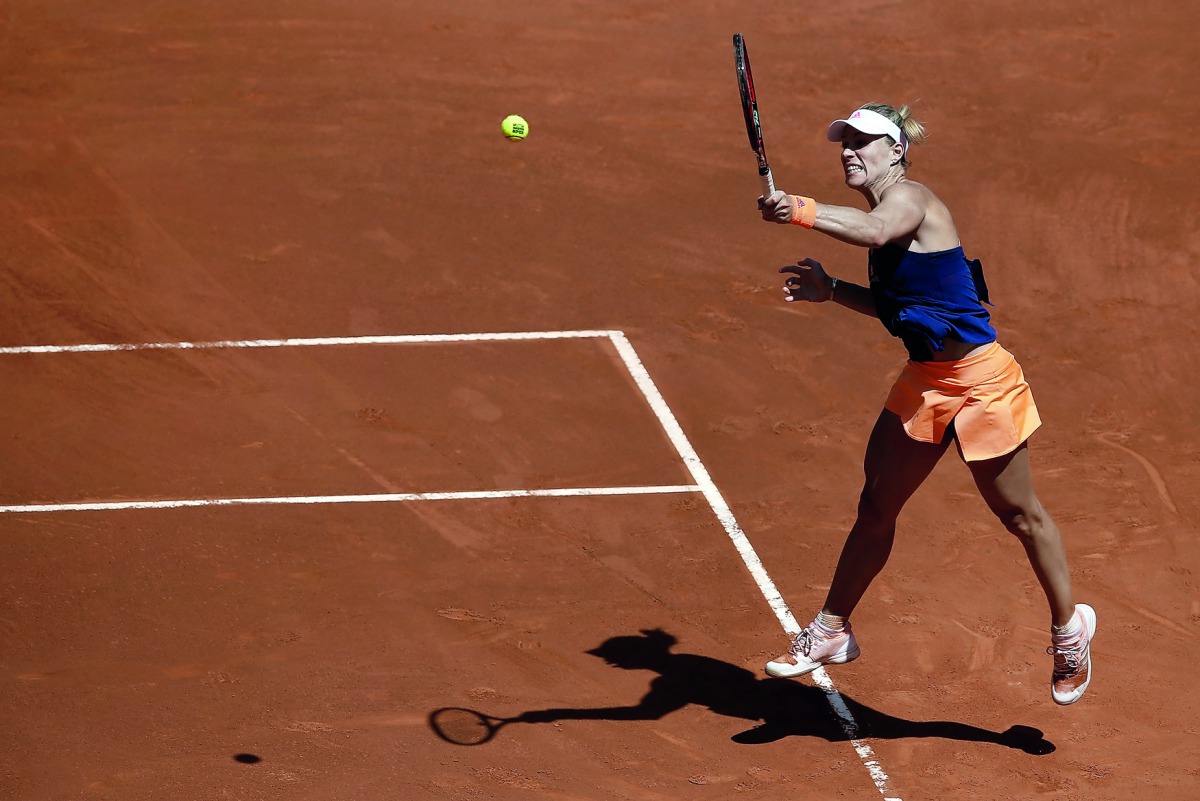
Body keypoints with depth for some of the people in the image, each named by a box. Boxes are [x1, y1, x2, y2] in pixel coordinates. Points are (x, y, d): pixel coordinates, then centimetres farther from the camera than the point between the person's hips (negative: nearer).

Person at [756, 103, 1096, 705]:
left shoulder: (909, 198, -16)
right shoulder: (882, 213, 11)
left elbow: (874, 231, -41)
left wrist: (801, 212, -51)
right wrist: (829, 290, 4)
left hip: (977, 378, -8)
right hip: (923, 383, 8)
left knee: (1019, 514, 6)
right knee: (875, 508, 10)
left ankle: (1069, 630, 25)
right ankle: (831, 632, 20)